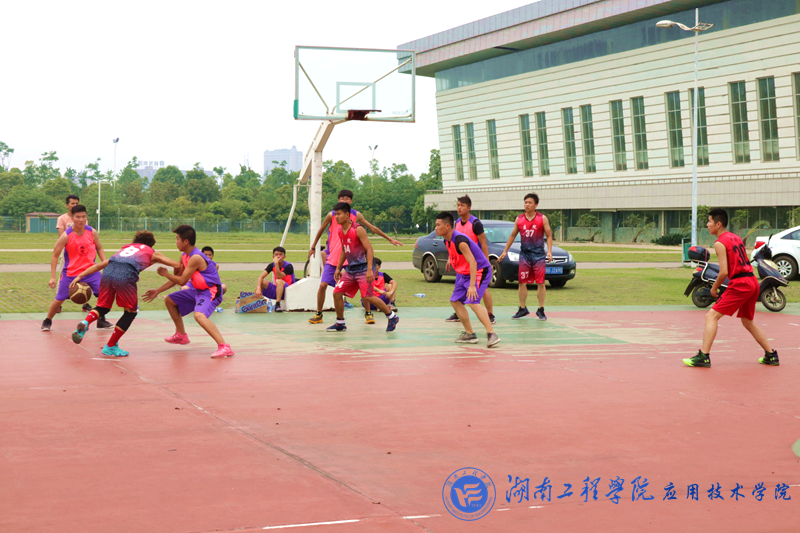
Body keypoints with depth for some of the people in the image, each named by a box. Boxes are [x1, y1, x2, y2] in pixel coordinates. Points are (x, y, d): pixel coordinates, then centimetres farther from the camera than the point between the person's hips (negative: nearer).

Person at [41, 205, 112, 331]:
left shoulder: (92, 232, -6)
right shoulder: (66, 236, -15)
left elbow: (99, 248, 10)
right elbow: (55, 256, -8)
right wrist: (53, 277, -12)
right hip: (70, 273, -2)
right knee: (59, 299, -1)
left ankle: (101, 321, 8)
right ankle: (47, 321, 24)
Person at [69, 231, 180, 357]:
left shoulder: (125, 248, 38)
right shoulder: (152, 253, 29)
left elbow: (99, 265, 33)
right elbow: (177, 265, 28)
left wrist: (80, 276, 32)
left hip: (108, 271, 4)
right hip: (126, 274, -4)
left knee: (103, 307, 22)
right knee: (130, 312, 15)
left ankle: (85, 322, -10)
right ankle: (110, 347, 16)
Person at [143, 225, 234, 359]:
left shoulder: (195, 258, -25)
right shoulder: (184, 256, 6)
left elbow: (182, 281, -21)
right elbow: (176, 278, 17)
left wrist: (165, 274, -6)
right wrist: (158, 291, 18)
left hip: (210, 292, -11)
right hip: (198, 290, 11)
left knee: (199, 315, -38)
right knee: (169, 300, 23)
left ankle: (224, 347, -43)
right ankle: (181, 335, 37)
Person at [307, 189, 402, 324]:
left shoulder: (356, 215, 1)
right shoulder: (331, 215, -2)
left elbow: (372, 228, 11)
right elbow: (321, 230, 13)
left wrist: (389, 239, 14)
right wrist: (313, 247, 20)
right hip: (333, 257, -1)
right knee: (323, 285, -9)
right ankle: (318, 314, 7)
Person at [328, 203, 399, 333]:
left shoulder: (358, 229, -16)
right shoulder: (340, 231, 8)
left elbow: (369, 249, -18)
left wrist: (369, 270, -26)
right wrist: (338, 268, 20)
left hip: (363, 268, -8)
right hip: (350, 269, 8)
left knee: (368, 296, -14)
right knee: (337, 293, 1)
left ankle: (392, 317, 2)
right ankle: (340, 323, 16)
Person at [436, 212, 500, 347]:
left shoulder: (460, 240, -27)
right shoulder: (447, 241, 3)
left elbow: (472, 262, -32)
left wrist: (472, 285, -38)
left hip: (480, 271, -10)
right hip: (465, 273, 10)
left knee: (473, 302, -25)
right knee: (455, 301, 9)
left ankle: (491, 334, -26)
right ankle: (469, 334, 15)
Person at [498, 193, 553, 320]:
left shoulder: (542, 219, -1)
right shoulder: (519, 219, 6)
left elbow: (549, 236, 1)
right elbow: (513, 236, 15)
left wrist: (549, 251, -11)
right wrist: (505, 251, 11)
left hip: (538, 254, -2)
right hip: (524, 254, 3)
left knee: (540, 283, -3)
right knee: (522, 283, 2)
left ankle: (541, 310, 5)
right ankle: (522, 309, 13)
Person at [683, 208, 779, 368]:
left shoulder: (720, 243, -8)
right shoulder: (736, 238, 18)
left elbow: (724, 272, -15)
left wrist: (714, 287, 1)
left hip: (739, 283, -9)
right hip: (753, 282, 9)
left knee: (711, 316, -7)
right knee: (748, 322, 24)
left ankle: (704, 356, -15)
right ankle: (771, 355, 26)